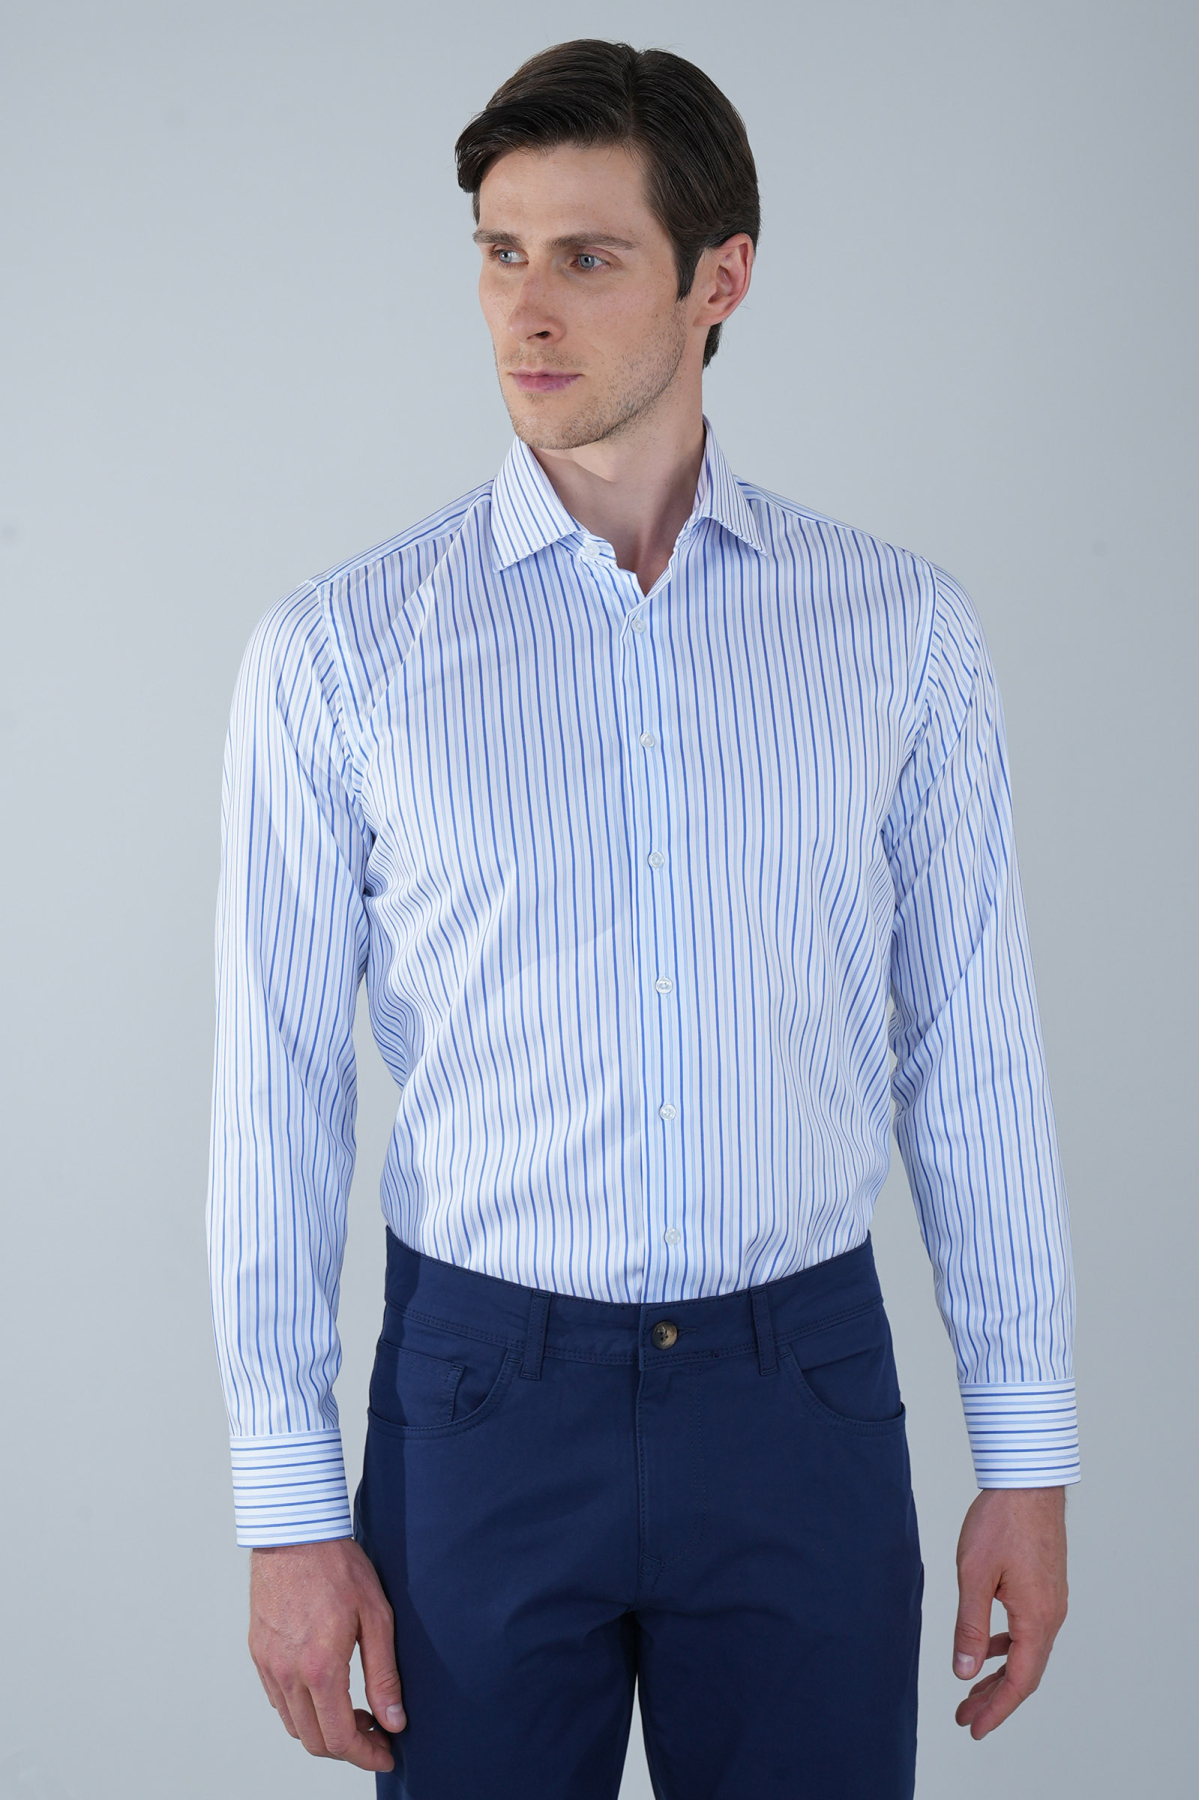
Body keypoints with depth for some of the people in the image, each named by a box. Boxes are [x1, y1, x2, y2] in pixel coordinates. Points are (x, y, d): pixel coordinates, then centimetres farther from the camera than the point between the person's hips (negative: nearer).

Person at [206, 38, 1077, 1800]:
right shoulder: (337, 653, -4)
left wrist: (1028, 1452, 3)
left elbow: (972, 1054, 3)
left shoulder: (902, 630, 0)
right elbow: (280, 1086, -3)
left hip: (803, 1389, 1)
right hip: (483, 1392, -1)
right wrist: (290, 1511, -4)